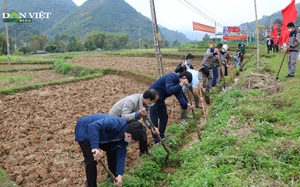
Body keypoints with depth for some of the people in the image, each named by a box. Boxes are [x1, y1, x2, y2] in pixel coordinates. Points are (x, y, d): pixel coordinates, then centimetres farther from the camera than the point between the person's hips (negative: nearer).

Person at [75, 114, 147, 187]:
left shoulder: (125, 137, -11)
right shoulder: (115, 123, -37)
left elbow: (121, 154, -9)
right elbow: (93, 126, -48)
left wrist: (119, 175, -17)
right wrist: (95, 147, -57)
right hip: (84, 130, -8)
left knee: (113, 150, 8)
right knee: (91, 160, -16)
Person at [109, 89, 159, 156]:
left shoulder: (147, 103, -14)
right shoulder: (131, 101, -38)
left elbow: (146, 118, -6)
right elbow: (124, 117, -43)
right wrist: (138, 114, -56)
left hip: (129, 117, 8)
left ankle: (144, 153, 17)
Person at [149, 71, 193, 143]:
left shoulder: (178, 83, 4)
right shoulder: (170, 77, -23)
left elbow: (180, 96, -2)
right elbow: (169, 90, -36)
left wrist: (186, 104, -18)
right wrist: (180, 85, -33)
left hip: (160, 99, 10)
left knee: (164, 117, 14)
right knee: (154, 119, -4)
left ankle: (161, 136, 28)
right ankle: (156, 141, 1)